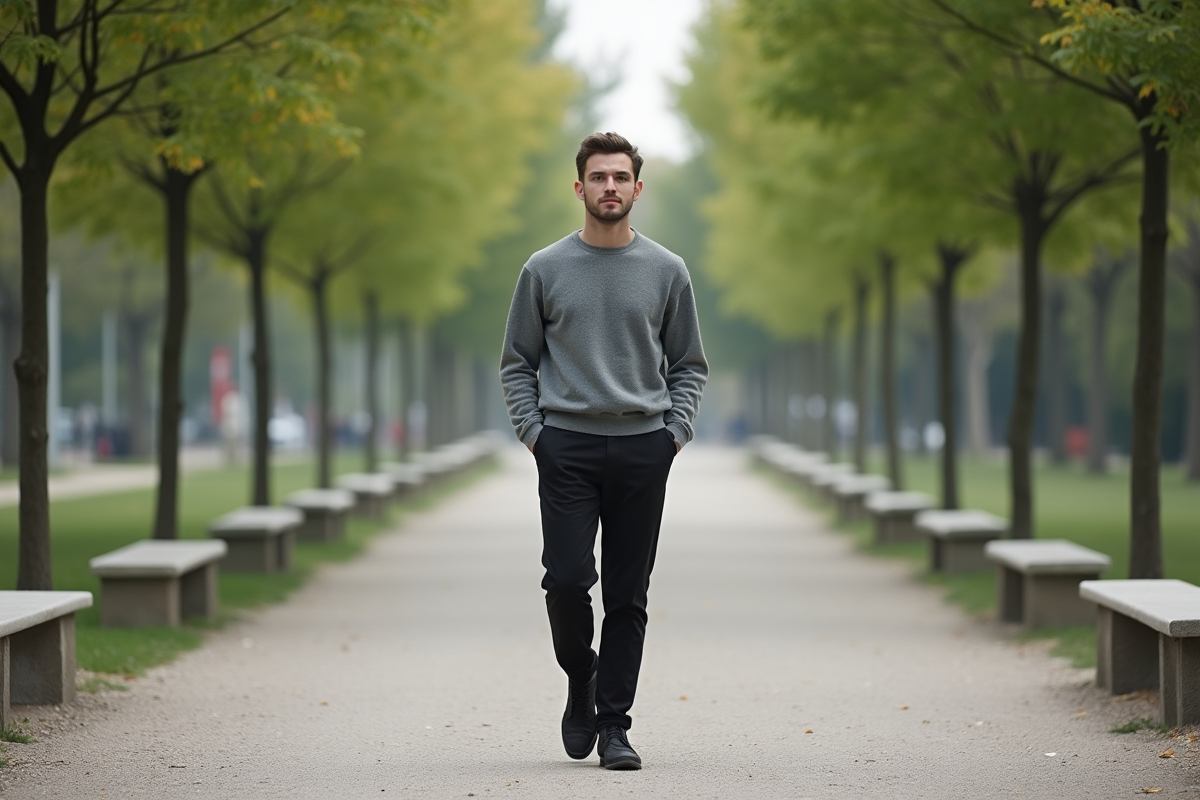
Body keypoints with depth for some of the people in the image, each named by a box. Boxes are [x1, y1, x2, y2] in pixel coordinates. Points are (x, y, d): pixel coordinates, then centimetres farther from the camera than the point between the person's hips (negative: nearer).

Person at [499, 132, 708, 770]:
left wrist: (675, 431, -1)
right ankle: (581, 677, 17)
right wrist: (532, 431, -2)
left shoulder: (666, 272, 7)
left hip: (642, 451, 1)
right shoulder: (544, 270, 5)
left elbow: (689, 365, 12)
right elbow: (517, 363, 10)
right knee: (566, 579, -10)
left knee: (628, 596, 1)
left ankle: (614, 724, 7)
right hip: (567, 449, -1)